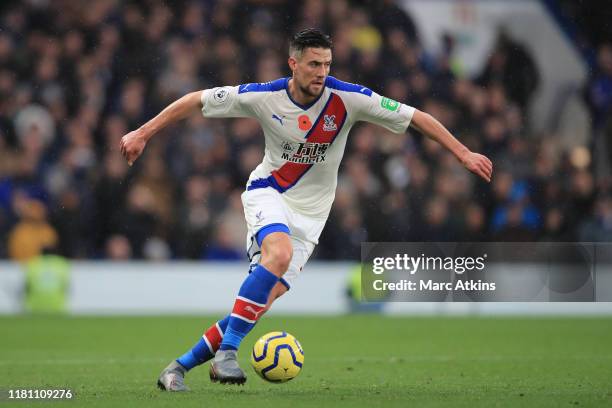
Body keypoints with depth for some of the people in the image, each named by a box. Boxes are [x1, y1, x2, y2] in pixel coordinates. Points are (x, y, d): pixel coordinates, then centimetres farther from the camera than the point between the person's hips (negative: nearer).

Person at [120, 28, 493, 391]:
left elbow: (416, 117, -9)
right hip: (269, 193, -2)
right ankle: (227, 351, -33)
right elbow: (196, 100, -5)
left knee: (261, 304, -7)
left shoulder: (348, 98, -14)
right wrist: (143, 133, -7)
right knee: (280, 253, -35)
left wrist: (464, 153, -14)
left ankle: (179, 367, 5)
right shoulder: (264, 97, -14)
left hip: (309, 212, 2)